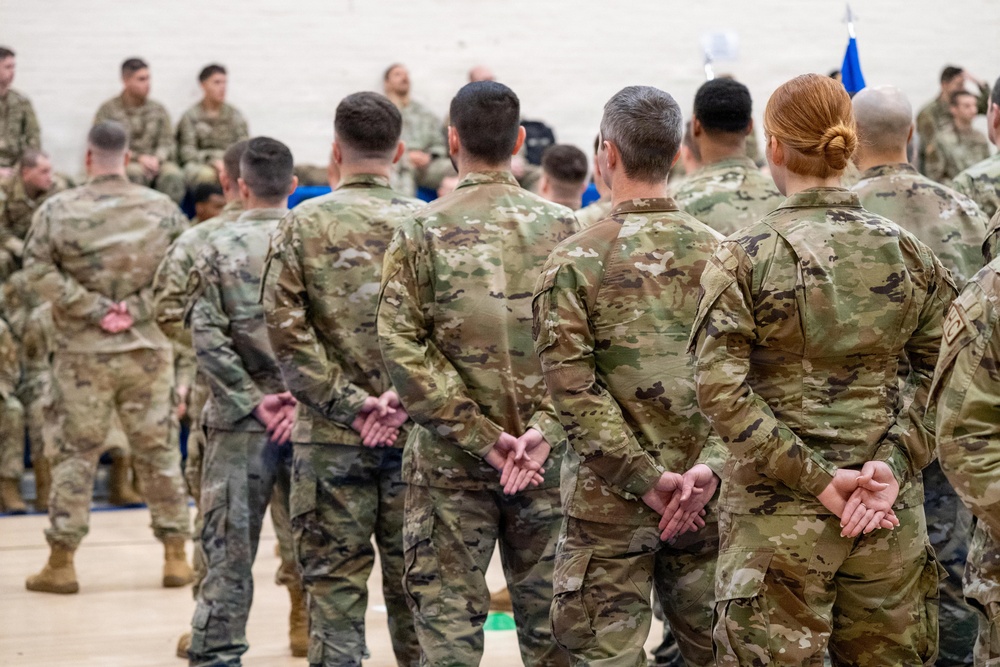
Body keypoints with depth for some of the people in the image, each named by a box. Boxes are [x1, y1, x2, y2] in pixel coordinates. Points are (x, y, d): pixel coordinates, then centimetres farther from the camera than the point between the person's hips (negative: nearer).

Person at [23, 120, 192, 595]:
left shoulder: (59, 210, -5)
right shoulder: (161, 209, 0)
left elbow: (39, 269, -10)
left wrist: (93, 308, -9)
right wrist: (138, 307, -6)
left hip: (83, 352, -1)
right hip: (148, 350, 2)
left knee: (74, 452, 5)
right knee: (157, 450, 10)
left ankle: (61, 562, 8)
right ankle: (175, 555, 14)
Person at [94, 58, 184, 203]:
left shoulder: (159, 110, 17)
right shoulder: (108, 110, 6)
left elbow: (167, 142, 8)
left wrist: (156, 158, -15)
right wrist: (139, 158, -15)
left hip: (155, 162, 3)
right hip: (123, 164, -2)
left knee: (173, 175, -31)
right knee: (135, 173, -38)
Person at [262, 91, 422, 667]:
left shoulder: (303, 224, -2)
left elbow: (287, 327, -9)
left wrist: (345, 401, -8)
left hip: (331, 434, -1)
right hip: (414, 434, 1)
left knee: (336, 585, 4)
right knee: (413, 584, 9)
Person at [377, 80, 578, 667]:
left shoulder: (423, 230, -4)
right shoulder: (563, 227, 2)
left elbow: (402, 345, -10)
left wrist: (479, 436, -11)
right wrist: (545, 428, -10)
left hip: (450, 462, -2)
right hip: (547, 461, 2)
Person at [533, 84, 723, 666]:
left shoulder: (577, 259, -6)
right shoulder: (719, 253, 3)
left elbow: (574, 386, -13)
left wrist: (644, 477, -12)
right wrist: (712, 465, -8)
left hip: (611, 502, -3)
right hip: (705, 501, 3)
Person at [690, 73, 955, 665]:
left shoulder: (745, 257, -8)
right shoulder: (907, 252, 3)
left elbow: (722, 390, -14)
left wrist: (815, 478, -12)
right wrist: (895, 462, -6)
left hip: (778, 511, -3)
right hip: (891, 515, 3)